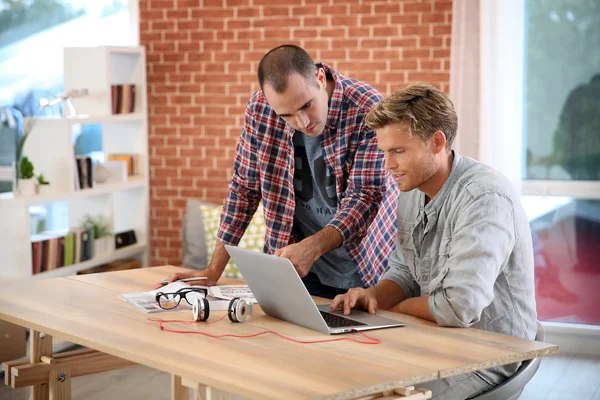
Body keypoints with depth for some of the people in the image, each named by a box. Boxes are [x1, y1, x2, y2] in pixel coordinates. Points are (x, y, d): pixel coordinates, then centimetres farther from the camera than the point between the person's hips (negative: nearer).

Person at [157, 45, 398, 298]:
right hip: (293, 269, 2)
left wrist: (312, 247, -36)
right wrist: (214, 270, 0)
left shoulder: (367, 111, -18)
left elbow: (365, 197, -20)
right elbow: (244, 187, 2)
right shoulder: (260, 109, -6)